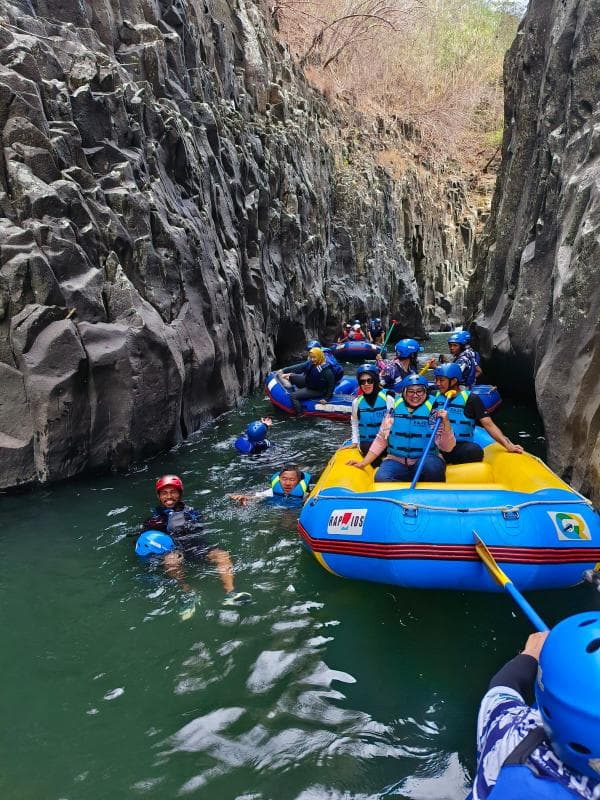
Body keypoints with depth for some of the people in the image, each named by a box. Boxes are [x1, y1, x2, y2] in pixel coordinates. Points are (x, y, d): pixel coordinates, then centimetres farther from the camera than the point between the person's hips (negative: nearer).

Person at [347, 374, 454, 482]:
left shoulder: (434, 413, -2)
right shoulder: (394, 410, 5)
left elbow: (447, 447, -7)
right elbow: (381, 441, 10)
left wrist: (446, 423, -21)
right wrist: (363, 463, 6)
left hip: (427, 460, -1)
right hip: (396, 461, 1)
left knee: (431, 465, -34)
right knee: (381, 478, -28)